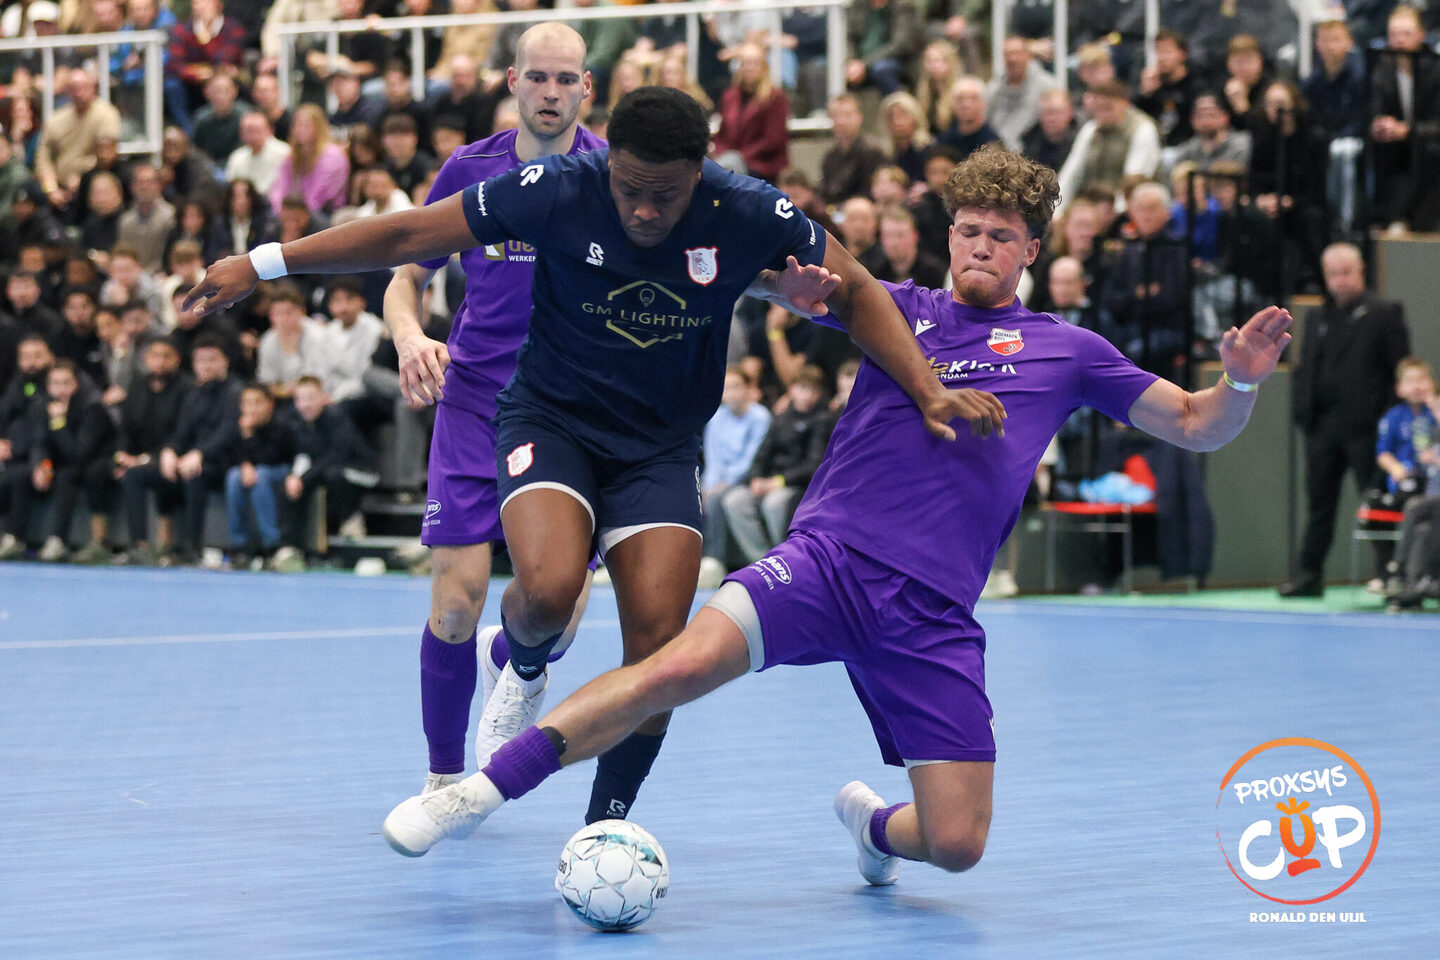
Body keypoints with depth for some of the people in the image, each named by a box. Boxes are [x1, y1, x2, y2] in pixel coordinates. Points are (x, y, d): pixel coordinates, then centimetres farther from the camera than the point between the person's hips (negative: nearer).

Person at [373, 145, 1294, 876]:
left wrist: (1243, 379, -5)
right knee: (681, 664, -29)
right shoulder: (904, 308, 14)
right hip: (827, 559, -1)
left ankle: (871, 822, 29)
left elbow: (1196, 426, 17)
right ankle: (481, 791, -24)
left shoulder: (1064, 350, 14)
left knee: (957, 845, -7)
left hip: (933, 614, 1)